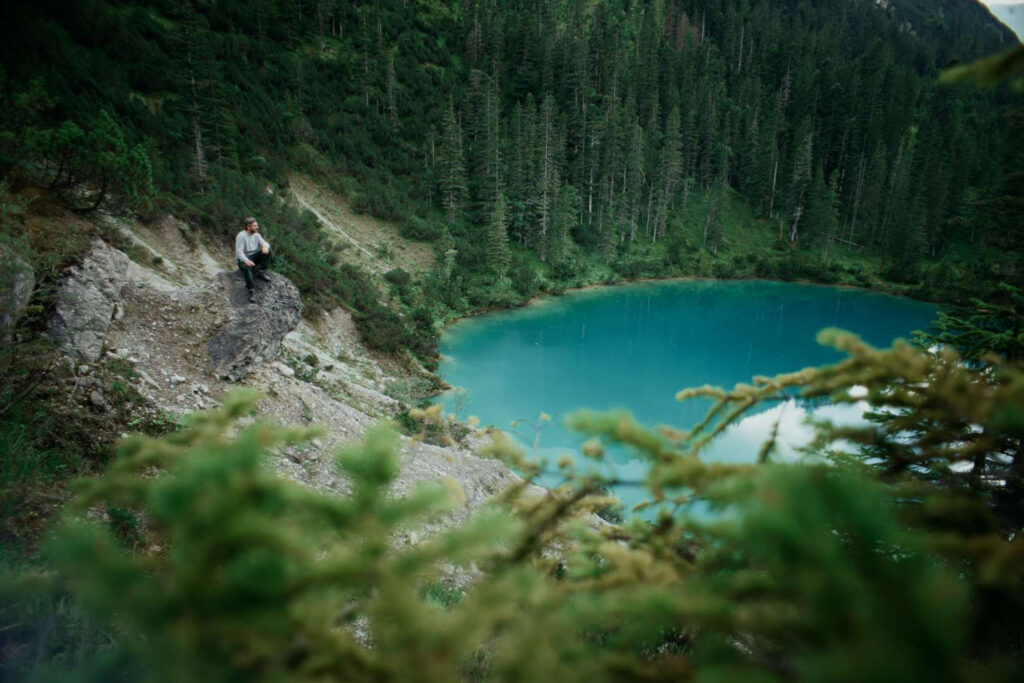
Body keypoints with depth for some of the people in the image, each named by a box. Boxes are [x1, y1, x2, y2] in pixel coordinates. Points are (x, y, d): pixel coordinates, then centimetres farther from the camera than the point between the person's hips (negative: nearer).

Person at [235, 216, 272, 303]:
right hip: (244, 258, -6)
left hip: (254, 257, 6)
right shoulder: (241, 236, -14)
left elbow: (265, 243, 2)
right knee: (246, 267, -41)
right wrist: (246, 260, -40)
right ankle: (251, 290, -39)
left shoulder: (256, 235, 7)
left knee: (267, 250, -17)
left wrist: (265, 246, -26)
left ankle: (260, 271, -14)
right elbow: (239, 251, -22)